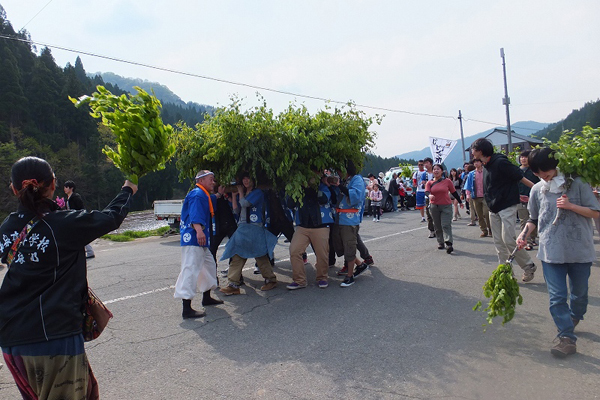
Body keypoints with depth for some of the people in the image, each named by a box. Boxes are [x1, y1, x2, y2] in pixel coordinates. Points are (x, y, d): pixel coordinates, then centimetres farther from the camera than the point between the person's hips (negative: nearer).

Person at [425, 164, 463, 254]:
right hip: (434, 207, 2)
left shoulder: (447, 181, 3)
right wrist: (429, 195, -34)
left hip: (446, 206, -2)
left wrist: (460, 202, 18)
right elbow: (426, 191, -10)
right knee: (438, 227, 8)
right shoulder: (430, 183, 5)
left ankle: (449, 244, -21)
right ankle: (440, 243, 18)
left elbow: (454, 192, 11)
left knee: (446, 225, -13)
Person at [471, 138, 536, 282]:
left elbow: (520, 177, -14)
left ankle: (529, 266, 10)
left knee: (509, 239, -11)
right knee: (499, 242, 7)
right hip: (494, 208, 9)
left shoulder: (500, 162, -17)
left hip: (507, 207, -9)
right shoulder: (487, 165, 10)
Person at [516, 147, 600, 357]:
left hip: (579, 251, -1)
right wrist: (525, 234, -4)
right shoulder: (537, 190, 3)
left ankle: (575, 317, 45)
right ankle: (567, 338, 1)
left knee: (579, 292, 17)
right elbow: (534, 219, 13)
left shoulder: (577, 184, -5)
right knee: (557, 297, -4)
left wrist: (570, 206, -18)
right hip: (551, 251, 1)